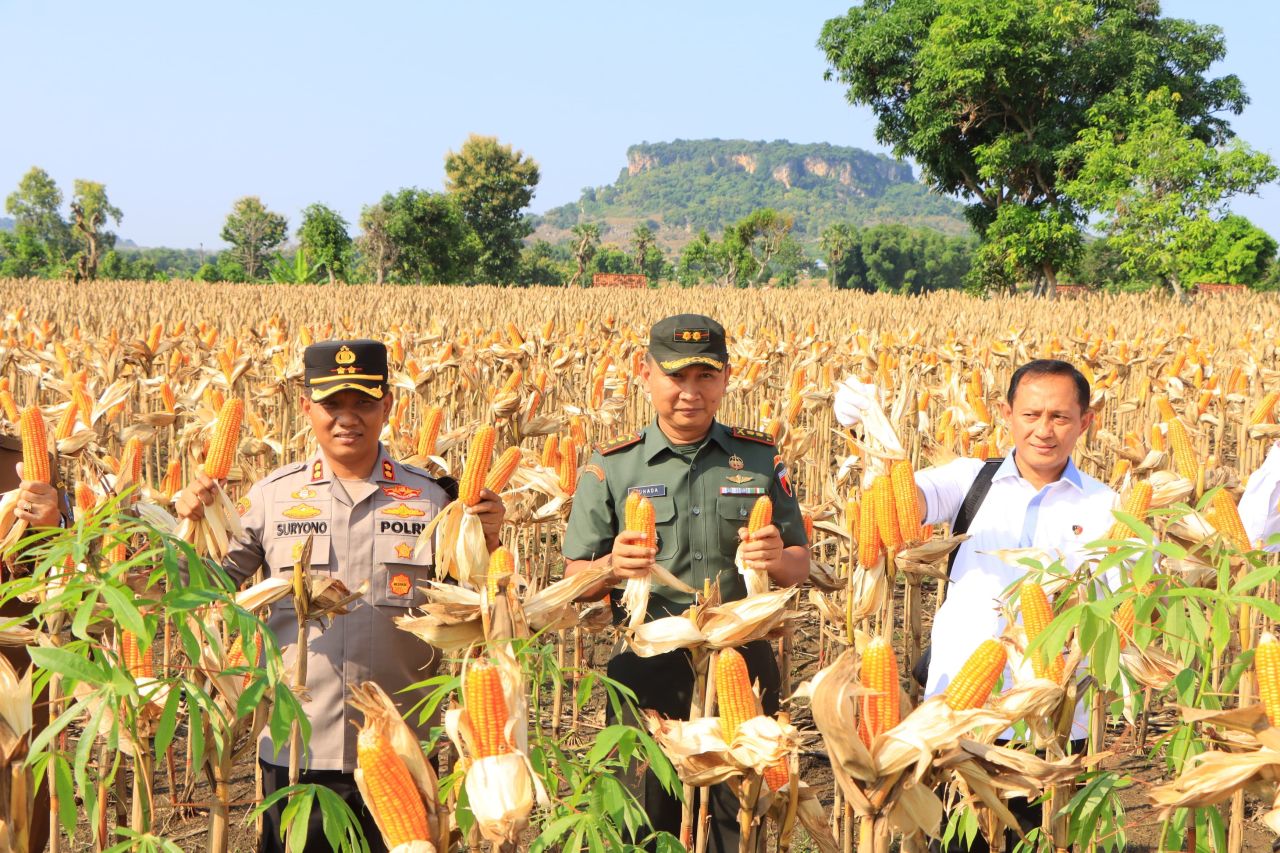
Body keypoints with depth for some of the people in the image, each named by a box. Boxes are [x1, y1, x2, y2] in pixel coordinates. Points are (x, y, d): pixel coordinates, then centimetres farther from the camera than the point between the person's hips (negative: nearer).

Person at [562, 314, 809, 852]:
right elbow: (574, 582, 3)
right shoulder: (611, 468, 2)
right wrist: (612, 566, -19)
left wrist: (777, 559, -13)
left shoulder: (759, 459, 7)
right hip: (648, 669, -1)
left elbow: (800, 567, 10)